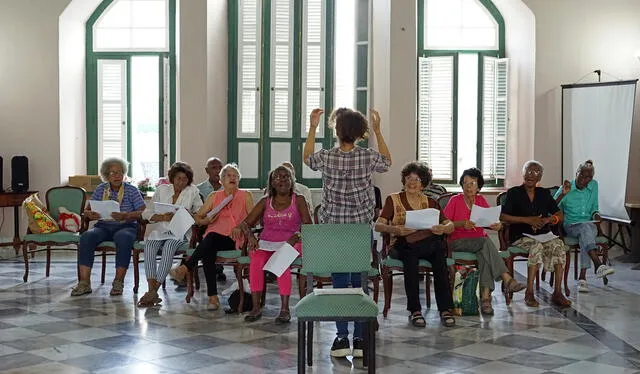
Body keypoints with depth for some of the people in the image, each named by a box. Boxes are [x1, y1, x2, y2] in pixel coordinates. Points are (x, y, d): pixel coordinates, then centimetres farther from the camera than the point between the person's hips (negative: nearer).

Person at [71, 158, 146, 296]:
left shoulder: (132, 190, 5)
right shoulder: (100, 189, 14)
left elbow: (143, 212, -5)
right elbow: (87, 210, 12)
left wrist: (126, 216, -23)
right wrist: (90, 214, -13)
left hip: (126, 226, -3)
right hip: (103, 226, 3)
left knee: (123, 238, -38)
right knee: (86, 237, -29)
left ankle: (118, 282, -29)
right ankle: (84, 283, -31)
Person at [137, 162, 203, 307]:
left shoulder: (193, 191, 8)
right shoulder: (161, 190, 11)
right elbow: (147, 213, 8)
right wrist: (163, 217, -11)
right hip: (161, 231, 2)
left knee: (169, 246, -34)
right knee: (149, 245, -30)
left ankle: (153, 291, -37)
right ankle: (151, 289, -39)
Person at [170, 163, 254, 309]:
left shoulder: (245, 196, 14)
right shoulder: (214, 196, 21)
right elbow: (197, 218, 21)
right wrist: (207, 220, -2)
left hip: (234, 239, -2)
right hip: (212, 236, 2)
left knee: (211, 237, -37)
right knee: (208, 251, -34)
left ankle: (185, 268, -40)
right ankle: (213, 297, -36)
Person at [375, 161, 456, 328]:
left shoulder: (429, 202, 19)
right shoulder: (393, 199, 12)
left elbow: (450, 225, 10)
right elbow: (378, 225, -1)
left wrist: (442, 228, -14)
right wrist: (396, 229, -21)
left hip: (429, 242, 2)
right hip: (402, 245, -2)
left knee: (439, 254, -33)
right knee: (410, 255, -37)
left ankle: (445, 309, -32)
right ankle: (415, 310, -33)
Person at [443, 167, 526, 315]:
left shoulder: (481, 200, 13)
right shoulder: (455, 200, -1)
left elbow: (492, 220, 9)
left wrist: (497, 225, -15)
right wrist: (462, 224, -24)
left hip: (480, 241, 4)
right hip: (459, 242, -4)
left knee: (485, 253, -33)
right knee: (486, 242, -34)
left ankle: (485, 297, -43)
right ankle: (507, 280, -43)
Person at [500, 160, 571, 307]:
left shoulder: (544, 193, 16)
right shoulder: (514, 193, 4)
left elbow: (560, 215, 13)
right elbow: (502, 216, -6)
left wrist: (546, 220, -9)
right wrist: (528, 220, -14)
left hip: (543, 234, 4)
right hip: (520, 236, -4)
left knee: (559, 246, -27)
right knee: (537, 246, -35)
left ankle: (557, 293, -28)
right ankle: (529, 293, -31)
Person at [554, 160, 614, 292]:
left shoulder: (594, 185, 9)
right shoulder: (566, 189, -1)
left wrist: (595, 214, -4)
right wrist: (563, 194, -20)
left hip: (588, 225, 2)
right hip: (570, 226, -2)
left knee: (585, 235, -35)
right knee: (586, 227, -37)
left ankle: (582, 276, -41)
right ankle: (598, 265, -52)